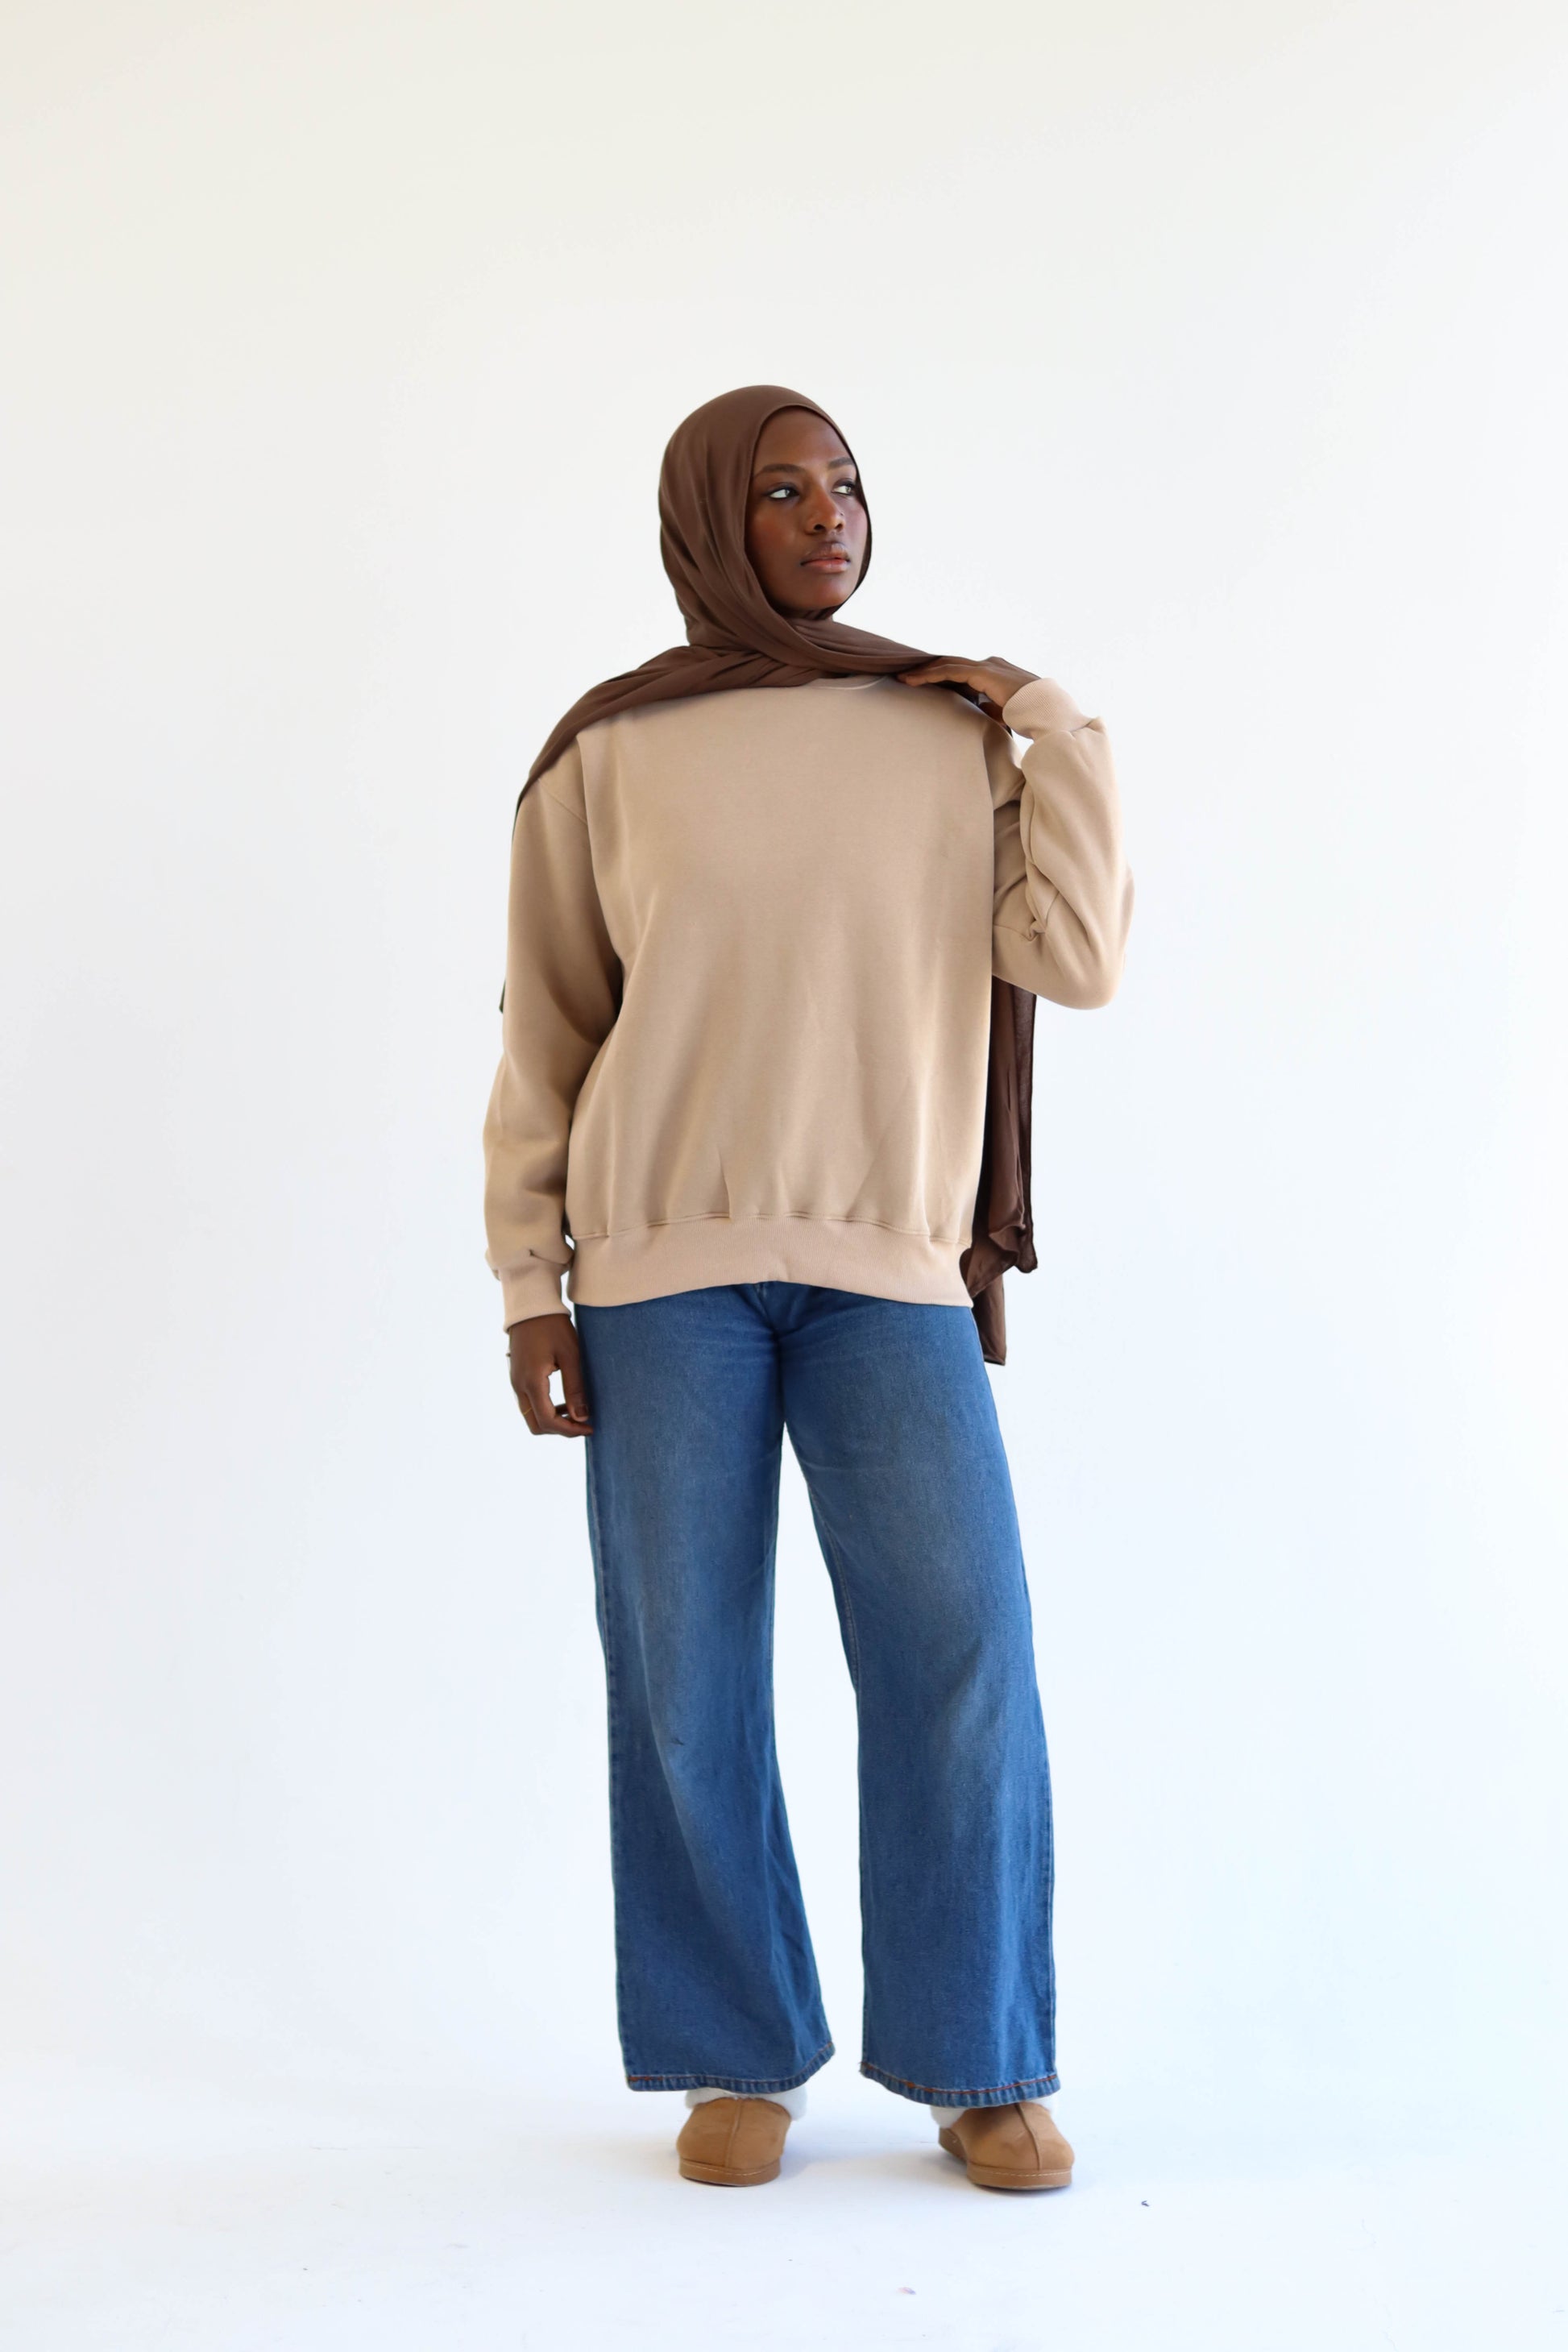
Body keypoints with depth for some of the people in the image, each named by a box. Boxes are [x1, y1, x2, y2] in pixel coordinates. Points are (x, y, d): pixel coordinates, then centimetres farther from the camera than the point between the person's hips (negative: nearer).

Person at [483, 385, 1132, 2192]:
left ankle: (982, 2068, 6)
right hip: (662, 1258, -1)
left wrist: (1057, 727, -4)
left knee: (961, 1655, -8)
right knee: (686, 1675, 0)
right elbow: (545, 1034, 6)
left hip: (888, 1264, 1)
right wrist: (530, 1287, 1)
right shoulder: (606, 753, 4)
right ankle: (738, 2061, 15)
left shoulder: (956, 737, 8)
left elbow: (1076, 963, -1)